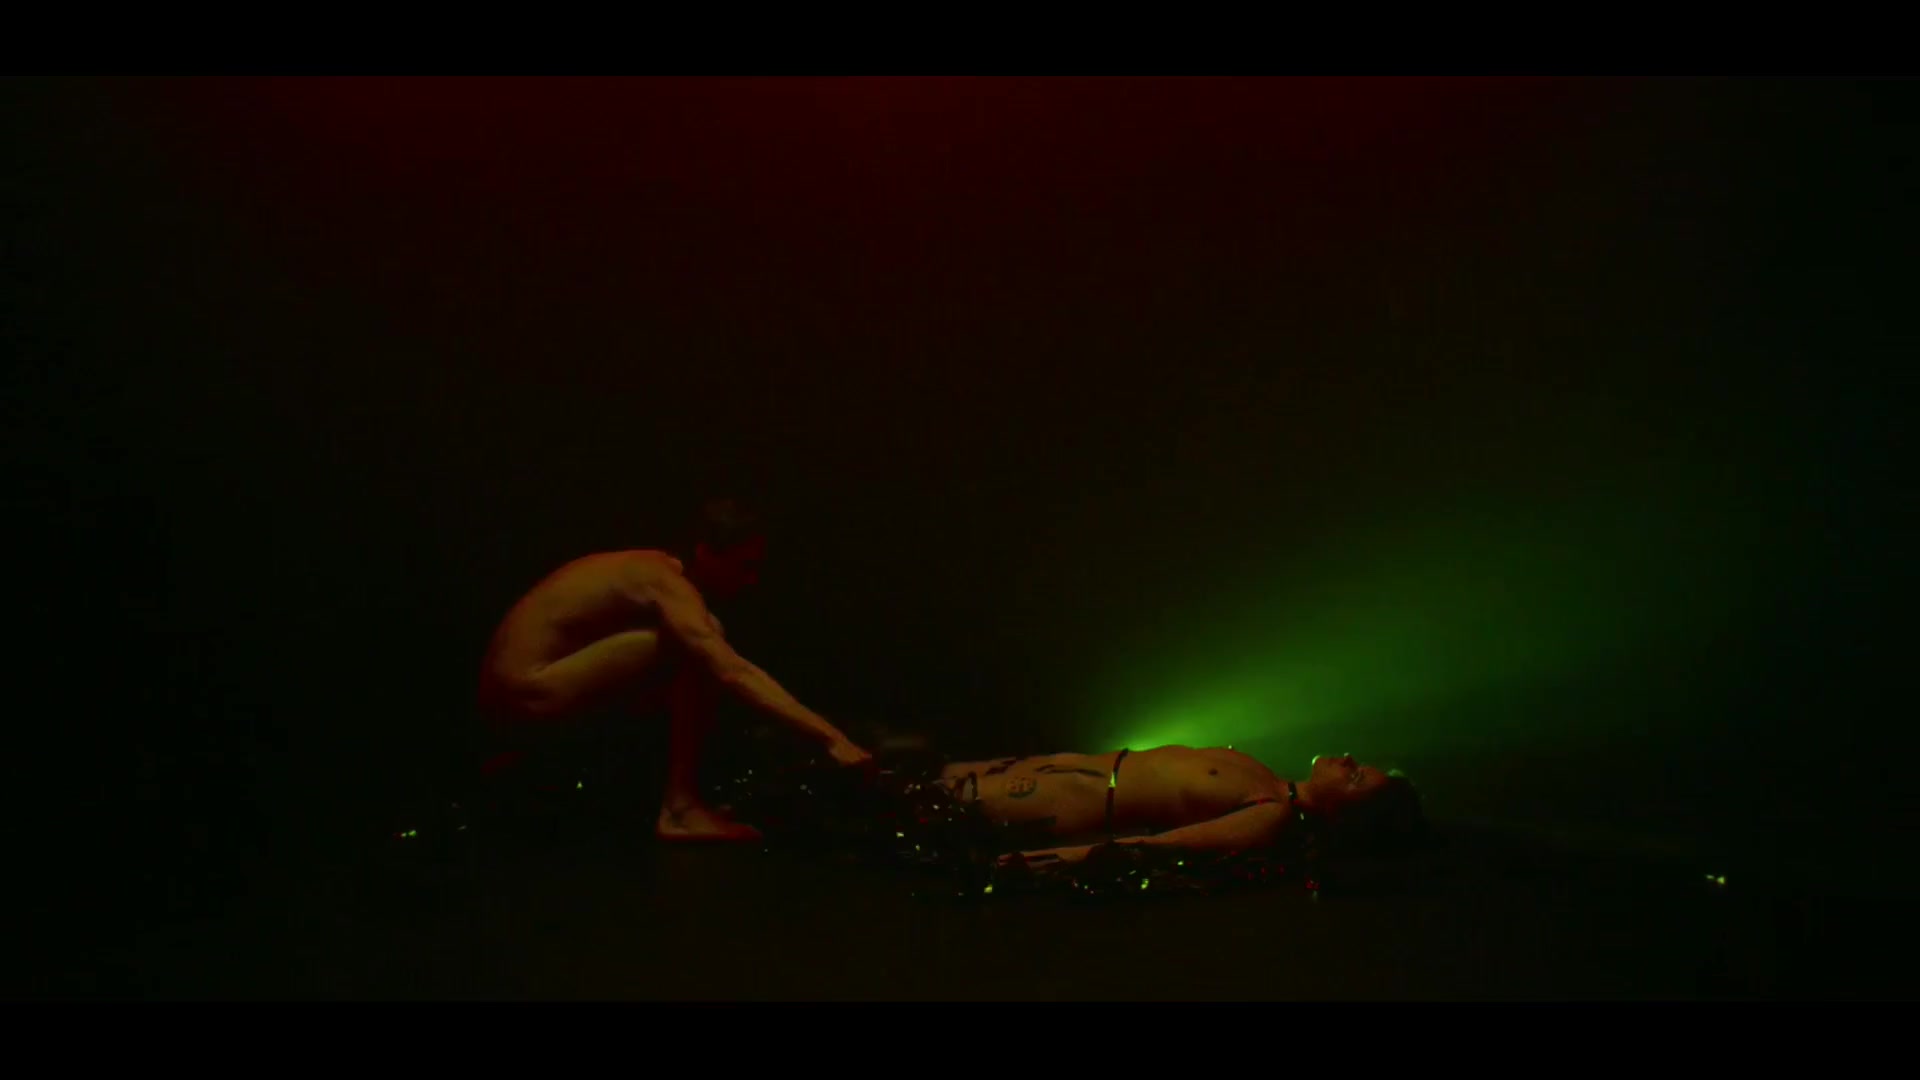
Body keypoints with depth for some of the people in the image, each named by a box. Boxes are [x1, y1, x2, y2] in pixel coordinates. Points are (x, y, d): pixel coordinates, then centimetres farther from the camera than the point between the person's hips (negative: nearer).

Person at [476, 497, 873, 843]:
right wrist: (830, 738, -36)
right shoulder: (664, 582, -19)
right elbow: (732, 673, -31)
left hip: (516, 699, 10)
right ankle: (680, 809, -14)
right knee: (700, 652, -19)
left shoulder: (658, 573, 9)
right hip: (529, 697, -10)